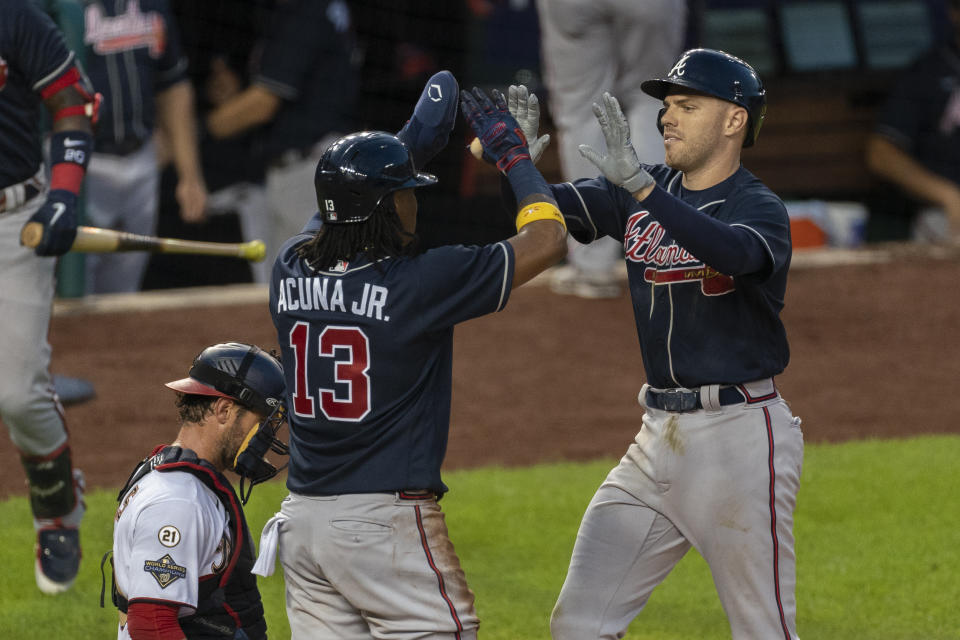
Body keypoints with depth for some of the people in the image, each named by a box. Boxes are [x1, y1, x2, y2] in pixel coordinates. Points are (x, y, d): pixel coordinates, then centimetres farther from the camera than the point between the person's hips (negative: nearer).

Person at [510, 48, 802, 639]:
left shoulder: (759, 208, -10)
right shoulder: (642, 192, 11)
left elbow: (737, 253, -33)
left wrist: (639, 185, -42)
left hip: (739, 439, -7)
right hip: (660, 436, 7)